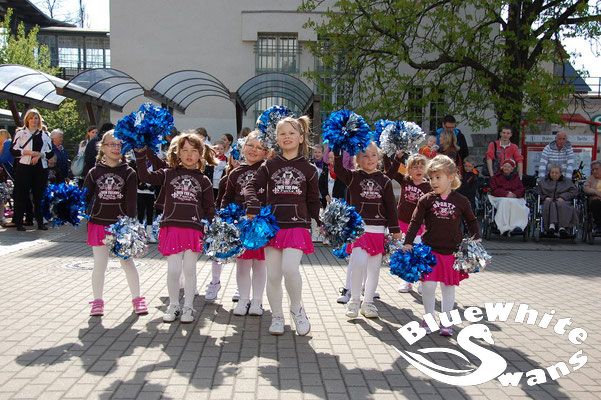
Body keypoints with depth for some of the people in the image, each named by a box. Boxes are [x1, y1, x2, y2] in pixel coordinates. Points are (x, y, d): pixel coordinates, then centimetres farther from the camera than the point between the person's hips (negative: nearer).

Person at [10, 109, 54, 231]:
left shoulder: (45, 134, 14)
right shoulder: (21, 133, 6)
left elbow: (50, 153, 10)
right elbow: (13, 150, -2)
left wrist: (39, 155, -9)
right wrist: (29, 152, -14)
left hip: (41, 168, 2)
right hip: (24, 167, -2)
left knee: (38, 195, 6)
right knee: (21, 195, -1)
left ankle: (40, 222, 12)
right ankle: (19, 222, 6)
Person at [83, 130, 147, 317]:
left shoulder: (129, 173, -3)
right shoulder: (95, 172, 2)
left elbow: (131, 202, -8)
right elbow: (85, 197, 3)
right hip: (99, 223, 1)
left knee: (127, 262, 7)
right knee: (99, 264, 7)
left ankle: (137, 298, 19)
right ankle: (97, 301, 20)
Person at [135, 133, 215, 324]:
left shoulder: (203, 181, 9)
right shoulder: (168, 174, 8)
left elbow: (210, 208, 10)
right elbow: (145, 176, -3)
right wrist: (140, 154, -10)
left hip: (194, 228, 0)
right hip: (172, 227, 0)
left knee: (189, 269, 5)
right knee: (173, 270, 0)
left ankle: (188, 307, 19)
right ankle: (173, 306, 19)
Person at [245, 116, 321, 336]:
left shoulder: (308, 169, 6)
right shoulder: (269, 165, 7)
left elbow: (313, 200, 12)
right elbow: (252, 186, 0)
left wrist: (320, 223, 9)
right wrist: (254, 207, -18)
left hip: (297, 226, -2)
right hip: (273, 226, 2)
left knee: (290, 267, -21)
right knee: (273, 274, 3)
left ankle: (297, 309, 4)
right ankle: (277, 317, 22)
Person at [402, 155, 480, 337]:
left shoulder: (461, 201, -1)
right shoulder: (426, 200, -3)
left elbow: (472, 220, 13)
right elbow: (415, 222, -1)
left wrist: (476, 238, 2)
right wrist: (408, 243, -8)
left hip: (452, 251, 1)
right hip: (430, 249, -1)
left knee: (449, 286, 9)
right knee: (429, 285, -5)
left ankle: (445, 320, 23)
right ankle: (429, 318, 15)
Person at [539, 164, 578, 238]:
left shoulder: (567, 181, 24)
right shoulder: (543, 182, 26)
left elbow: (574, 191, 8)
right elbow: (538, 191, 10)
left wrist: (563, 197, -8)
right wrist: (545, 197, -9)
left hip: (562, 201, 0)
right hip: (548, 201, 0)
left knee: (561, 204, -38)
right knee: (550, 204, -37)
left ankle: (562, 227, -53)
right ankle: (552, 224, -55)